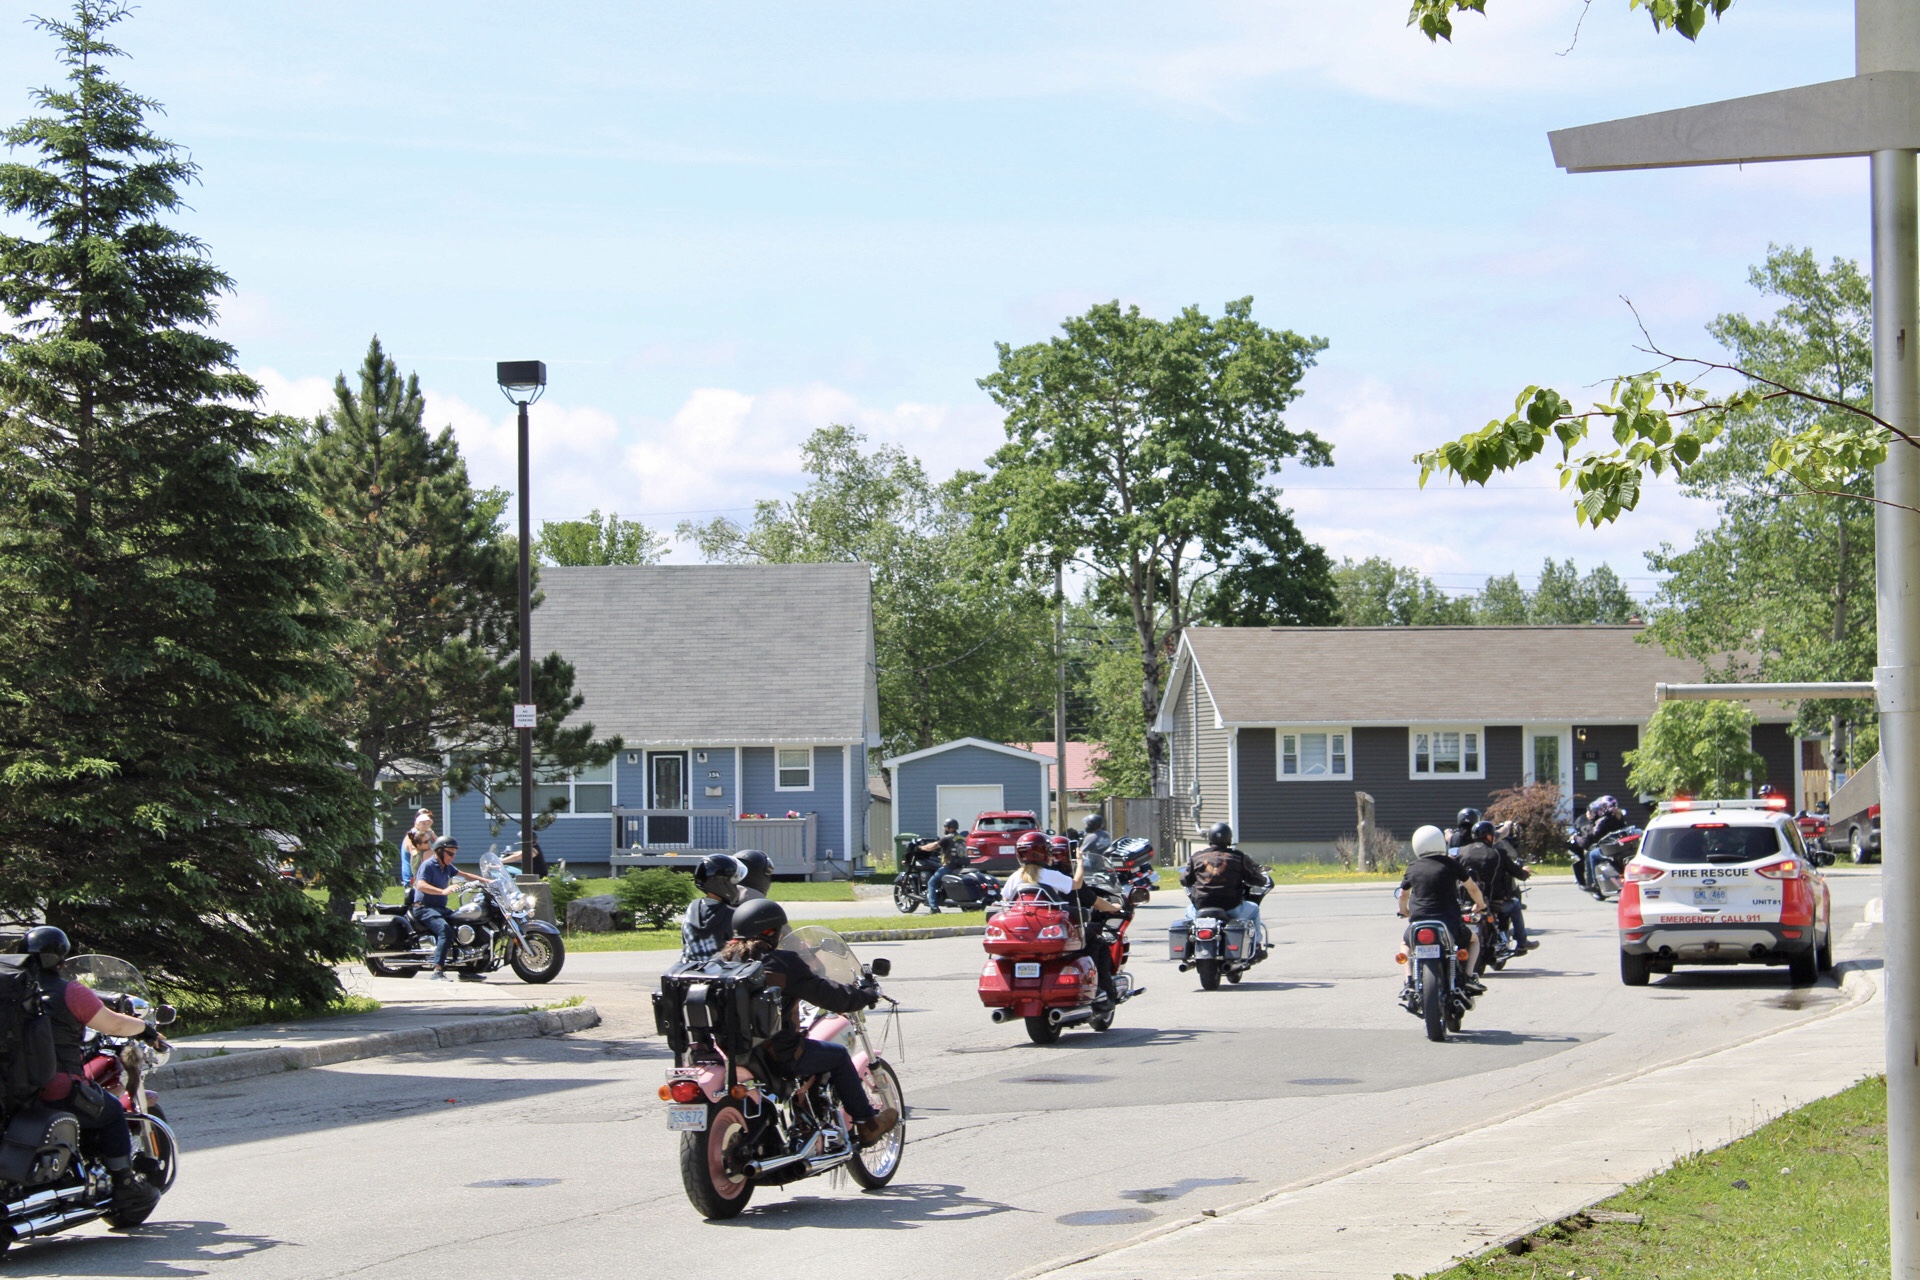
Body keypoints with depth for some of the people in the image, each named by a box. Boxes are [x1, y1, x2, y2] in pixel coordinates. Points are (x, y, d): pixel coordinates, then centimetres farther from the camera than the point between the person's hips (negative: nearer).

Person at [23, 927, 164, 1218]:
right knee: (111, 1112, 17)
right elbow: (114, 1025, 0)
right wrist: (146, 1029, 20)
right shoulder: (70, 993, -7)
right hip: (59, 1091, -5)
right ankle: (125, 1189, 16)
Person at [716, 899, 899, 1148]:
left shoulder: (724, 959, 2)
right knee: (838, 1055, 15)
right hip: (778, 1056, -7)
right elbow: (828, 995, -9)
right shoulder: (783, 963, -15)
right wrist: (865, 995, 10)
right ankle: (867, 1123, 22)